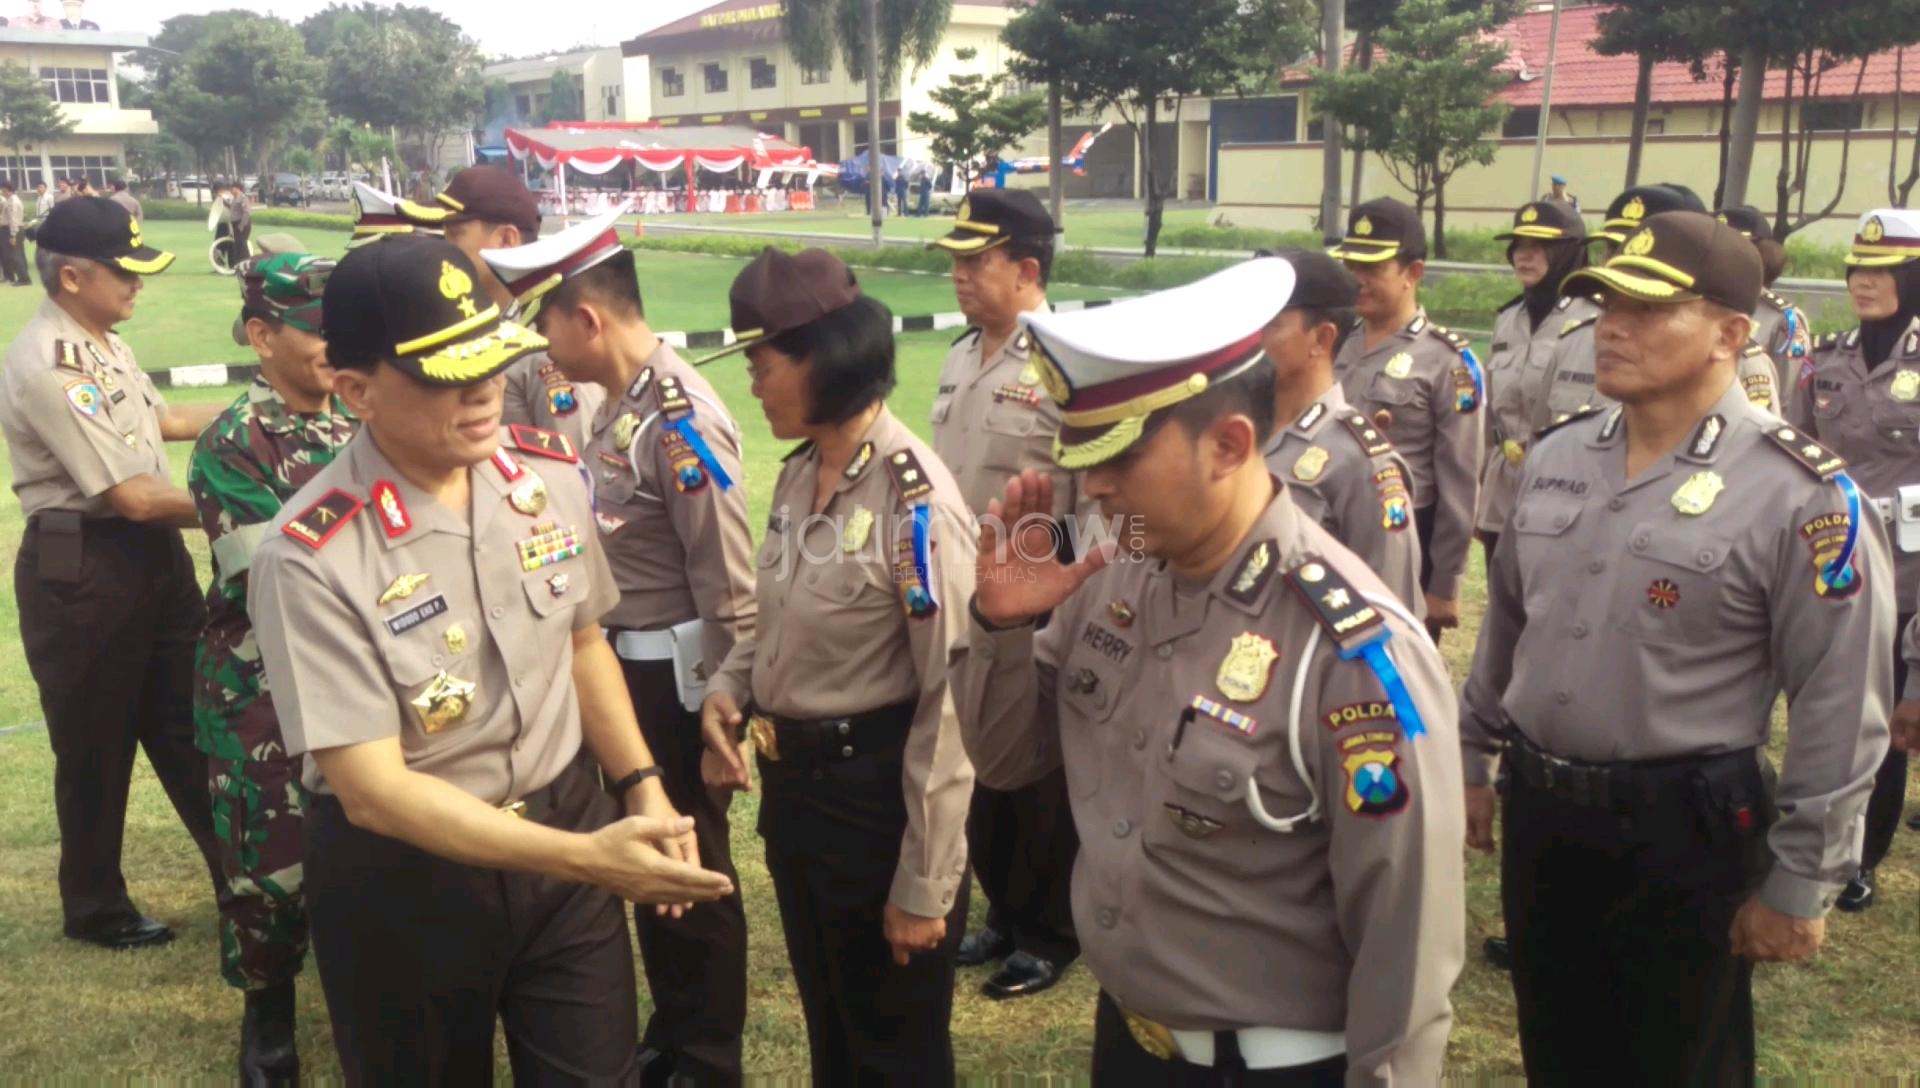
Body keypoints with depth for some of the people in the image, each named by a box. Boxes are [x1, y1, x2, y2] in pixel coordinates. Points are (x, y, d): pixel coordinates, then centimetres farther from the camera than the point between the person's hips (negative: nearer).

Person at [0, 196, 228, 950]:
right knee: (95, 745, 8)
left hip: (152, 552, 9)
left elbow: (160, 421, 24)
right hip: (81, 570, -9)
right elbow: (130, 496, -24)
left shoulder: (102, 341, 7)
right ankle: (96, 908, 26)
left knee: (187, 722, 17)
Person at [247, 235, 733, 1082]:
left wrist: (641, 787, -3)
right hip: (403, 875, -3)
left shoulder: (550, 472, -6)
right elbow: (369, 787, -23)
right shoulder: (310, 559, -22)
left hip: (568, 821, 4)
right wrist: (587, 858, -28)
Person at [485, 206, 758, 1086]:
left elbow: (730, 587, -20)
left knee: (692, 869, 9)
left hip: (673, 677, -8)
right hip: (622, 668, 9)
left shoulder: (681, 418, -21)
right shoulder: (620, 403, 6)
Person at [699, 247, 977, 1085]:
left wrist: (924, 883, -18)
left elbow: (952, 702, -22)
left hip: (877, 794, -8)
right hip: (792, 784, 8)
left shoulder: (913, 499, -23)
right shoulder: (798, 475, 2)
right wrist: (729, 689, -4)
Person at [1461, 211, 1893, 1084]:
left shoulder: (1801, 492, -16)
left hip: (1685, 833, -5)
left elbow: (1841, 710, -14)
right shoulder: (1554, 457, 3)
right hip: (1537, 809, 5)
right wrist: (1473, 760, 17)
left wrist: (1798, 884, -12)